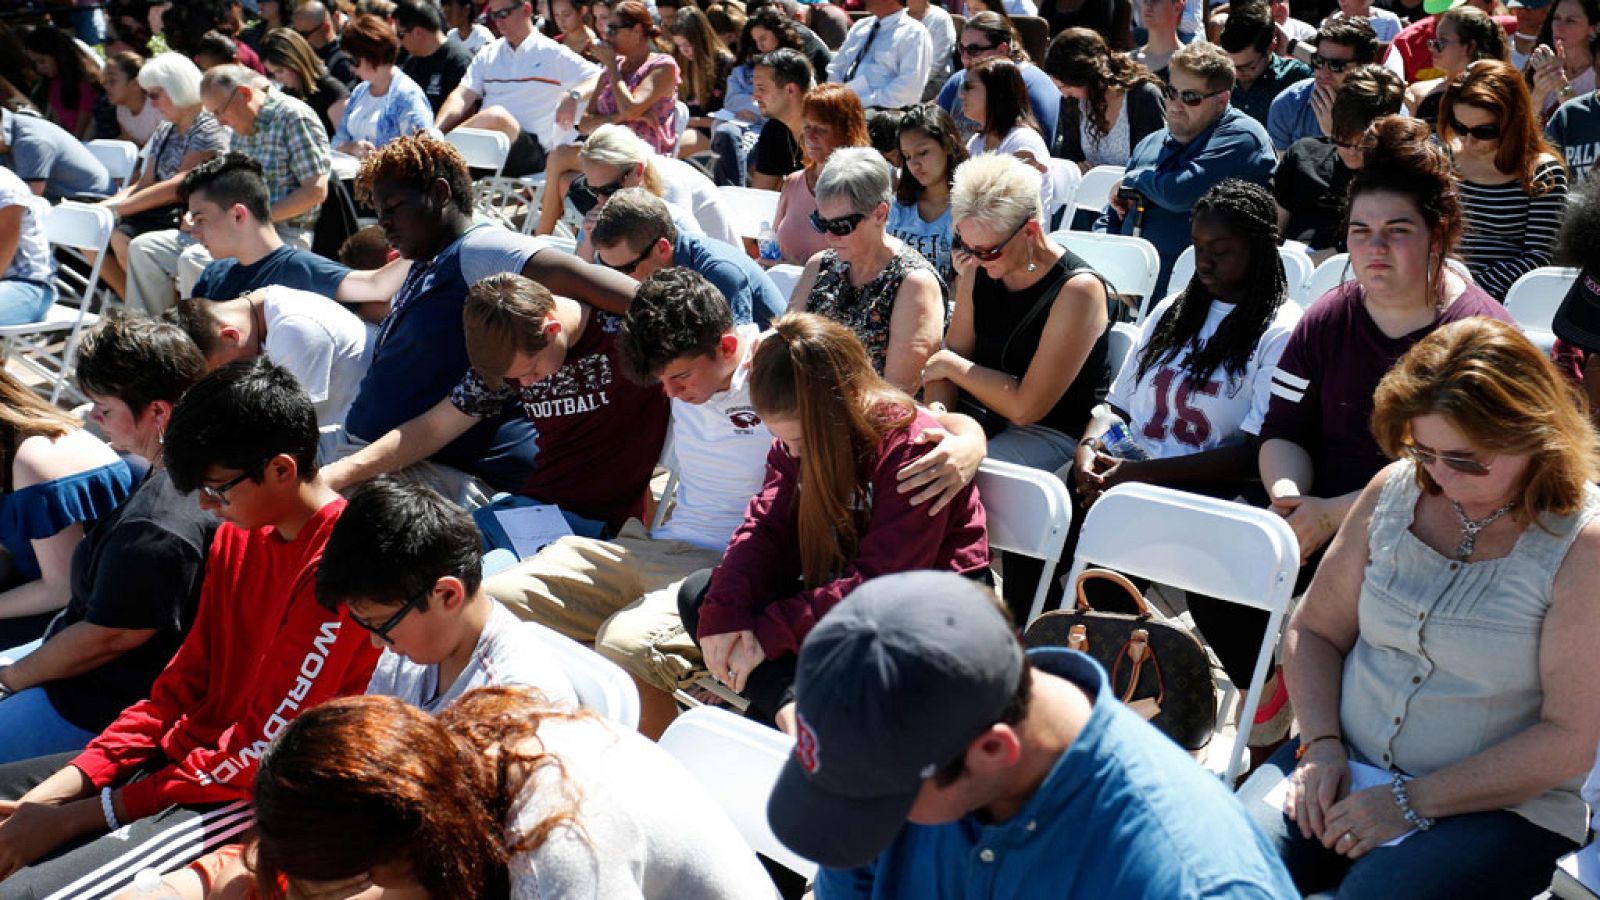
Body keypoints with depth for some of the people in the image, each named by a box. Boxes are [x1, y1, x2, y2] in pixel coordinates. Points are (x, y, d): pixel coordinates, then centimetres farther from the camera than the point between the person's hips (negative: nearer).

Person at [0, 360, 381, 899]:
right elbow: (183, 683, 10)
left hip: (254, 796, -9)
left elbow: (261, 751, -20)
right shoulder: (236, 535, 7)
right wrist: (55, 791, -2)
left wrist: (73, 816, -15)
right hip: (189, 751, 9)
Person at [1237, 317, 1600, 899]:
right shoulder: (1396, 489, 3)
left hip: (1497, 805, -3)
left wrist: (1413, 802, -15)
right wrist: (1322, 745, -6)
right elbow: (1314, 631, 11)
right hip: (1345, 768, 4)